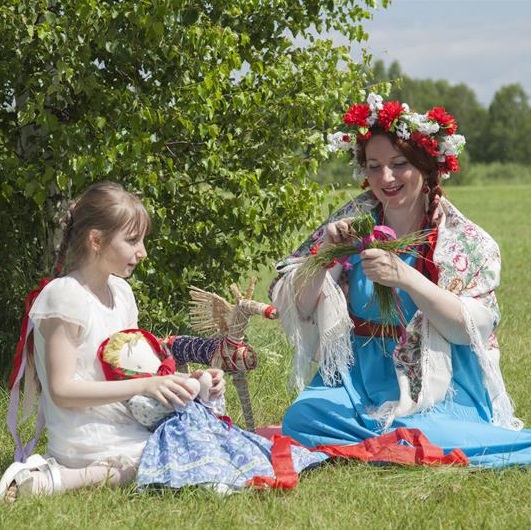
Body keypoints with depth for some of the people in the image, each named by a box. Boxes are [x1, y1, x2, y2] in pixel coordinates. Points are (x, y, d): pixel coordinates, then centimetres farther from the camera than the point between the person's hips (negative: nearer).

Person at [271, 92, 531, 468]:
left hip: (438, 388, -4)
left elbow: (471, 328, -15)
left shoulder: (466, 242, -1)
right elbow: (298, 307, 1)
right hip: (358, 380, 4)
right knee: (302, 418, -26)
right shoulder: (352, 224, 5)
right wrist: (324, 251, -17)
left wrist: (405, 277, -27)